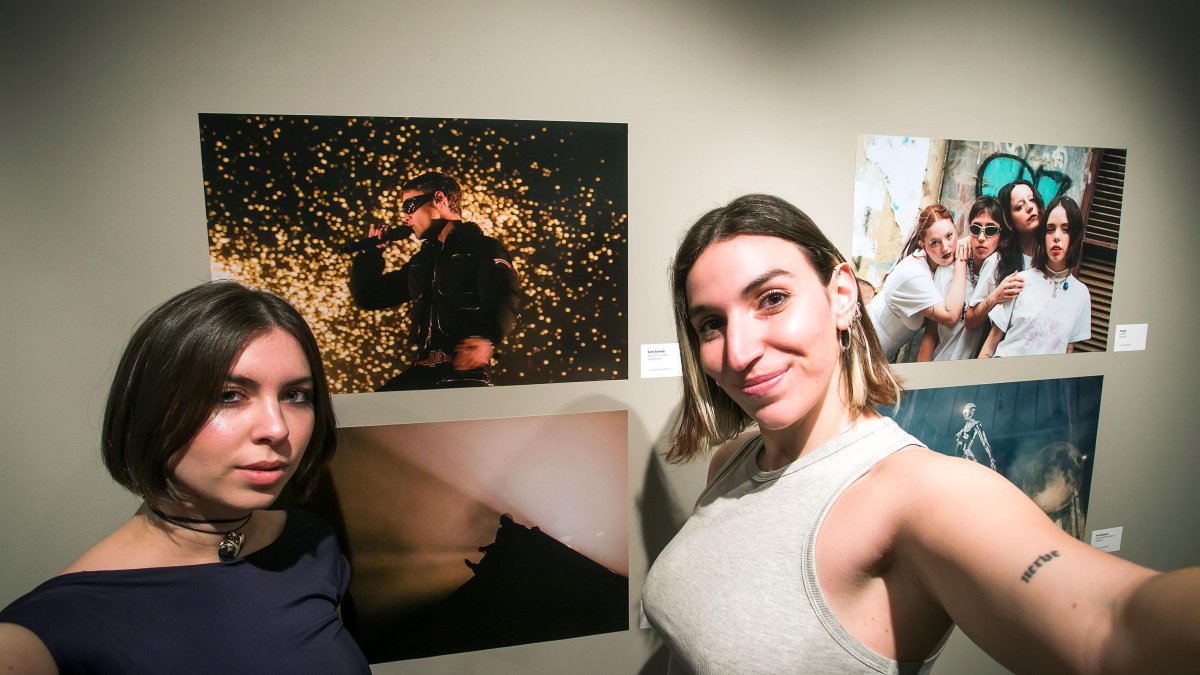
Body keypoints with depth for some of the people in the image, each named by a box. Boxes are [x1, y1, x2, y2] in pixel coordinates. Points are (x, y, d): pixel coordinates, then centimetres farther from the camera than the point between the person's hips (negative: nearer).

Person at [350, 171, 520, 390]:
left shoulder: (484, 248, 3)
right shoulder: (420, 261, 25)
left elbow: (503, 303, -16)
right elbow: (368, 296, 32)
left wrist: (486, 338, -36)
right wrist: (370, 251, 21)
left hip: (466, 372, -6)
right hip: (421, 372, 6)